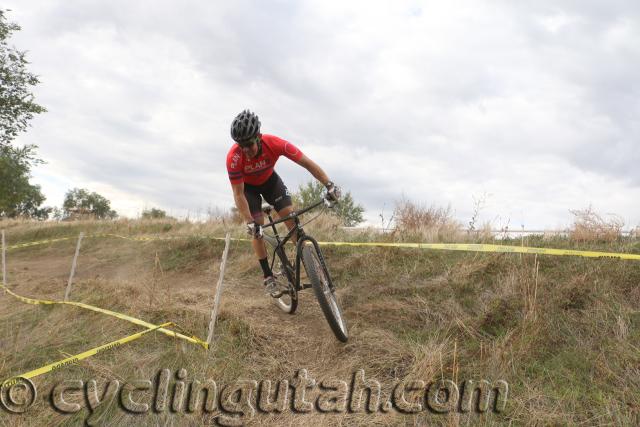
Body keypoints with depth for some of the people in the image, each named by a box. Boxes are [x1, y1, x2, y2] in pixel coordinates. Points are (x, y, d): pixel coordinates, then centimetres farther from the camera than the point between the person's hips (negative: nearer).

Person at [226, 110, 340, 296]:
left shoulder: (275, 144, -36)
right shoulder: (234, 158, -38)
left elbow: (307, 163, -29)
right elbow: (238, 194, -30)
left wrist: (329, 185, -35)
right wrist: (250, 223, -36)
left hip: (269, 179, 2)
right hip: (247, 186, -1)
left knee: (291, 217, -12)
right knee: (257, 230, -9)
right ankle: (268, 277, 2)